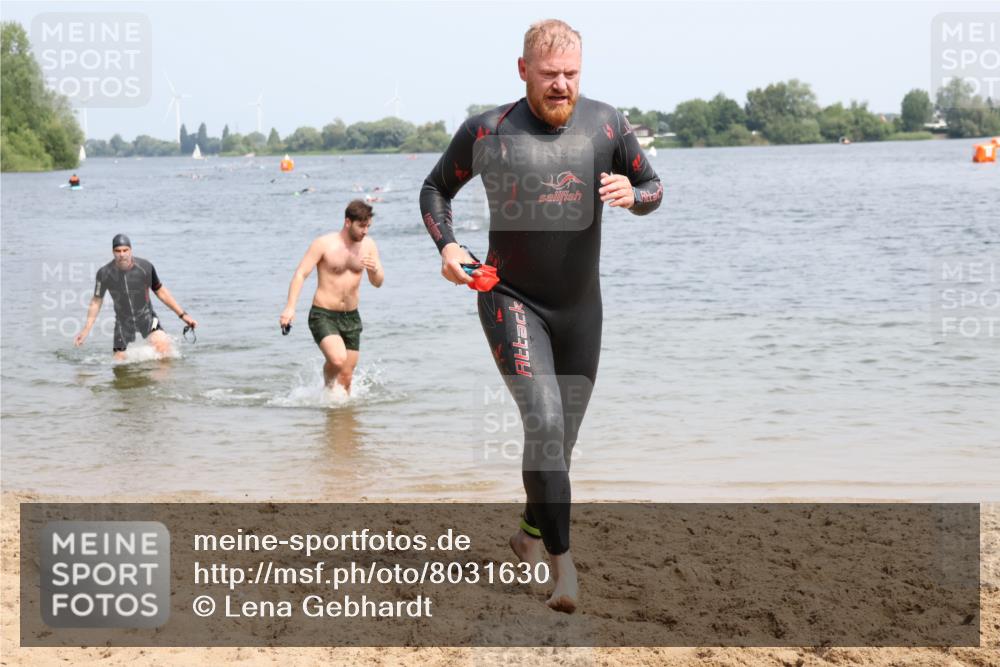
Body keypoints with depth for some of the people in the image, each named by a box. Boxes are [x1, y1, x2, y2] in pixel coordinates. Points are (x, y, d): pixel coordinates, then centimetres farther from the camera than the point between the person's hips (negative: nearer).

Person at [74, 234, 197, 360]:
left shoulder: (145, 267, -16)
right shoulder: (104, 273, -15)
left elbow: (160, 291, -1)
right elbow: (96, 301, 0)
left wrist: (182, 314, 0)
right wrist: (86, 330, -1)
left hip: (146, 316, -1)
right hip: (123, 320, 1)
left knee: (161, 343, -28)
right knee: (120, 360, -3)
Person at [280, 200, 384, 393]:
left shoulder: (368, 245, 3)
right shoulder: (324, 244, -11)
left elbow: (378, 283, 7)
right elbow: (301, 273, -13)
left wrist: (375, 270, -18)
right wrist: (290, 307, -25)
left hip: (351, 317, 5)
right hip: (323, 315, -5)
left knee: (346, 377, 6)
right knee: (338, 359, -26)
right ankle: (328, 385, 4)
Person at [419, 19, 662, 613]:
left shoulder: (605, 124, -4)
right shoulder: (487, 133, -9)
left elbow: (654, 187, 7)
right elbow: (436, 189, 7)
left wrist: (631, 195, -17)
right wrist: (446, 244, -11)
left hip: (581, 306, 4)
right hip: (513, 300, -4)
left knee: (562, 436, 15)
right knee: (544, 421, -22)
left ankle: (531, 532, 41)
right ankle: (564, 566, -19)